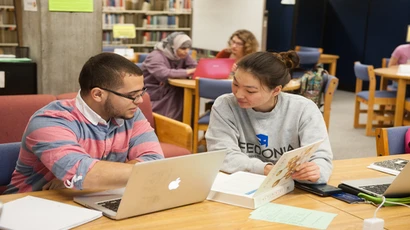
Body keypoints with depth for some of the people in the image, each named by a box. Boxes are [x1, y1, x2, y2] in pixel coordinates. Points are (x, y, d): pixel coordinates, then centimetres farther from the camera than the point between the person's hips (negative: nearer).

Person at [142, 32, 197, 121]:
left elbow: (195, 67, -2)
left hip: (168, 91, 6)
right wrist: (188, 72, -33)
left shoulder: (183, 55, 2)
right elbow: (164, 74, -35)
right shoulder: (156, 57, -20)